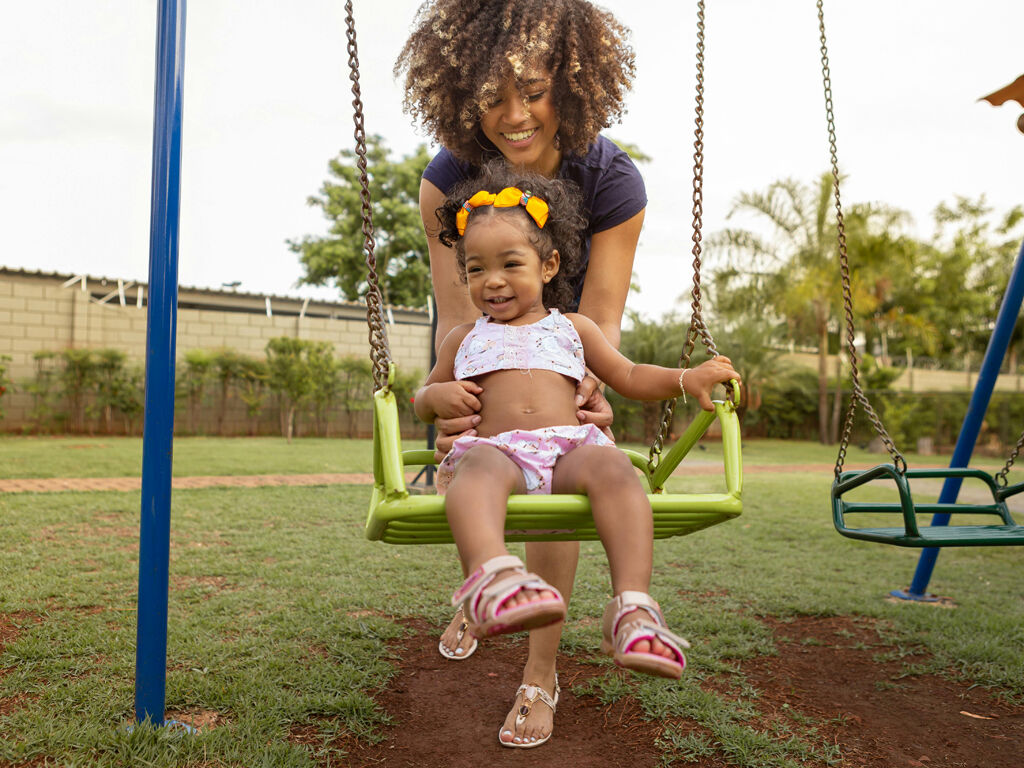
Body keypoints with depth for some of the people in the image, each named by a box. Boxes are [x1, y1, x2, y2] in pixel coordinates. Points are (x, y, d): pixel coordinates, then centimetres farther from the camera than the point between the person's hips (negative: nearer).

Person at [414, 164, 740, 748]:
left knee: (612, 465, -34)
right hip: (498, 450, 0)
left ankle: (633, 608, -48)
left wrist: (687, 378, 12)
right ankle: (492, 574, -65)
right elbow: (424, 401, 31)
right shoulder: (465, 340, 27)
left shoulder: (572, 328, 26)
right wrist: (438, 395, 5)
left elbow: (630, 378, 29)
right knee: (478, 464, -38)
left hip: (569, 448, 1)